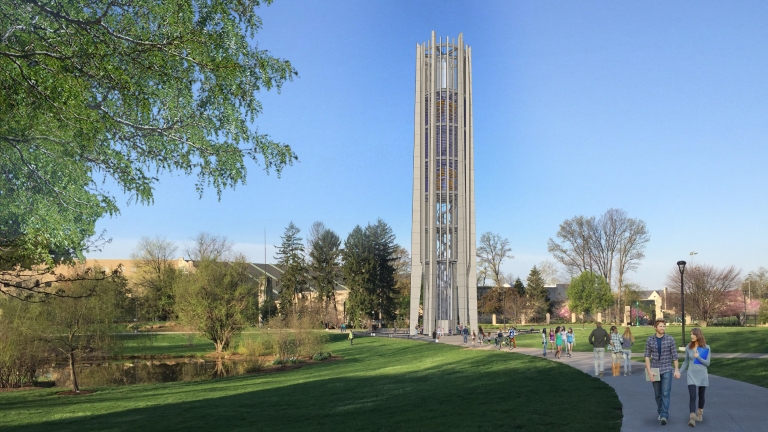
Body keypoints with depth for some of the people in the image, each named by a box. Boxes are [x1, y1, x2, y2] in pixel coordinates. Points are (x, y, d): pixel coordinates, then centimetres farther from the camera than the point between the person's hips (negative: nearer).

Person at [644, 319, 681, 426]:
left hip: (667, 370, -2)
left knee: (665, 393, -12)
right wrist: (649, 371, -12)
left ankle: (664, 416, -15)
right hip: (655, 370, 2)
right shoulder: (650, 340, -5)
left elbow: (674, 355, -2)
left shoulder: (670, 339, -8)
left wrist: (677, 370, -2)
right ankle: (661, 412, 29)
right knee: (658, 393, 11)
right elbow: (647, 356, -4)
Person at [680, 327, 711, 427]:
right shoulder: (688, 347, 0)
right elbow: (686, 362, 10)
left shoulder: (706, 348, -5)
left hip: (702, 375, 0)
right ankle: (692, 418, -17)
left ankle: (700, 413, 37)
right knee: (692, 396, -11)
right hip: (691, 375, 0)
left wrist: (698, 357, -22)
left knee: (701, 396, 14)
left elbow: (707, 363, -7)